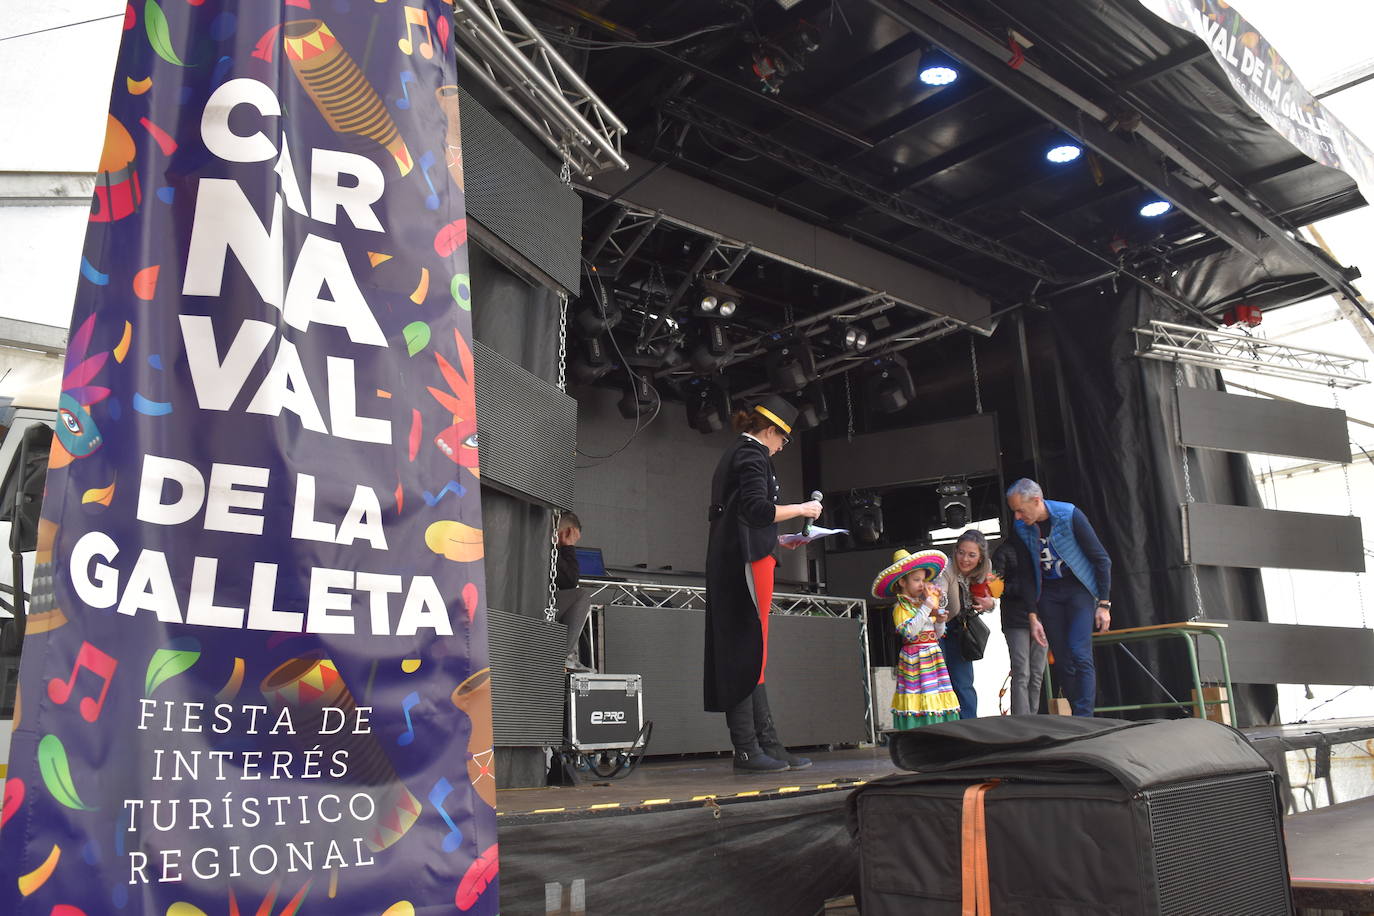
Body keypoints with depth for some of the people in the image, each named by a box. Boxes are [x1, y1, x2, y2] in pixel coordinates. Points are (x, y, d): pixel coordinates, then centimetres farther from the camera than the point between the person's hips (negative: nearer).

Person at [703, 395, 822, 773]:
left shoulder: (733, 454, 24)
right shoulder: (752, 453, -5)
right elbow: (757, 510, -19)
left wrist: (779, 540, 28)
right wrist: (800, 509, -5)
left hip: (728, 563, 10)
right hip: (748, 560, -10)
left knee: (745, 655, 6)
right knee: (748, 652, -10)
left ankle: (768, 744, 9)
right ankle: (747, 749, -8)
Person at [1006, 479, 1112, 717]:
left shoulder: (1069, 516, -18)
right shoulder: (1021, 528, -6)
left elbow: (1102, 560, -9)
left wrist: (1104, 604, -10)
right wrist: (1033, 617, -1)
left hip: (1078, 588, -4)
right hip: (1048, 592, 4)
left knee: (1080, 654, -15)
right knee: (1062, 660, 1)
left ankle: (1084, 717, -13)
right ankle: (1078, 715, 9)